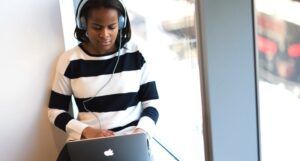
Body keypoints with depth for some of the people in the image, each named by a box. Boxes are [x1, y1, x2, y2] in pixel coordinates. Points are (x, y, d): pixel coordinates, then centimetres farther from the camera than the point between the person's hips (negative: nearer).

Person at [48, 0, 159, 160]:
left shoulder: (136, 54, 1)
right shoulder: (69, 60, 1)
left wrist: (141, 132, -13)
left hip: (131, 137, 0)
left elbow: (152, 103, 6)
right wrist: (86, 130, -11)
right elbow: (55, 111, 6)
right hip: (85, 139, 0)